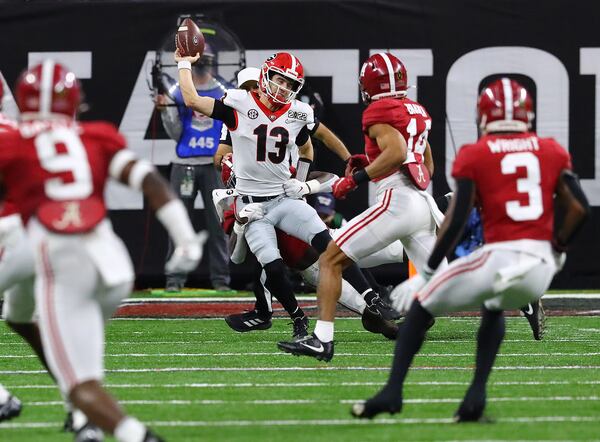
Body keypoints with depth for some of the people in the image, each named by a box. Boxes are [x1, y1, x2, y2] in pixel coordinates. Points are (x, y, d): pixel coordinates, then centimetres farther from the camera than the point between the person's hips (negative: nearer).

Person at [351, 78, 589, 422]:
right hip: (542, 264, 4)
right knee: (494, 307, 35)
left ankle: (393, 390, 7)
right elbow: (580, 209, 7)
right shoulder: (552, 151, 12)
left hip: (499, 258, -4)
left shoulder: (474, 157, 3)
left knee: (422, 307, 17)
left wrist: (429, 269, 7)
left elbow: (457, 219, -3)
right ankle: (477, 393, 17)